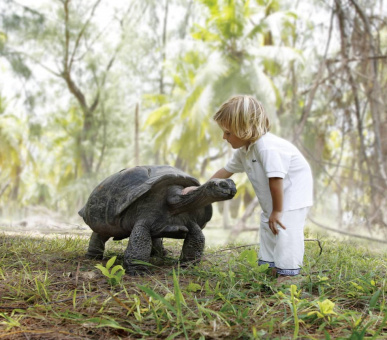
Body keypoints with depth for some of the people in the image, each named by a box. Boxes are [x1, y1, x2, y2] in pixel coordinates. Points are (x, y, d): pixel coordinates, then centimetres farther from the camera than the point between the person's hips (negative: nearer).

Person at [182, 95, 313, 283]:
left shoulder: (266, 147, -33)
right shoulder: (243, 150, -1)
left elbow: (275, 179, -34)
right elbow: (226, 170, 12)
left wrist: (277, 211, -27)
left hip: (294, 191, -10)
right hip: (273, 197, 10)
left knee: (285, 229, -16)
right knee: (268, 227, 14)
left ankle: (288, 274, -11)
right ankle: (272, 267, 23)